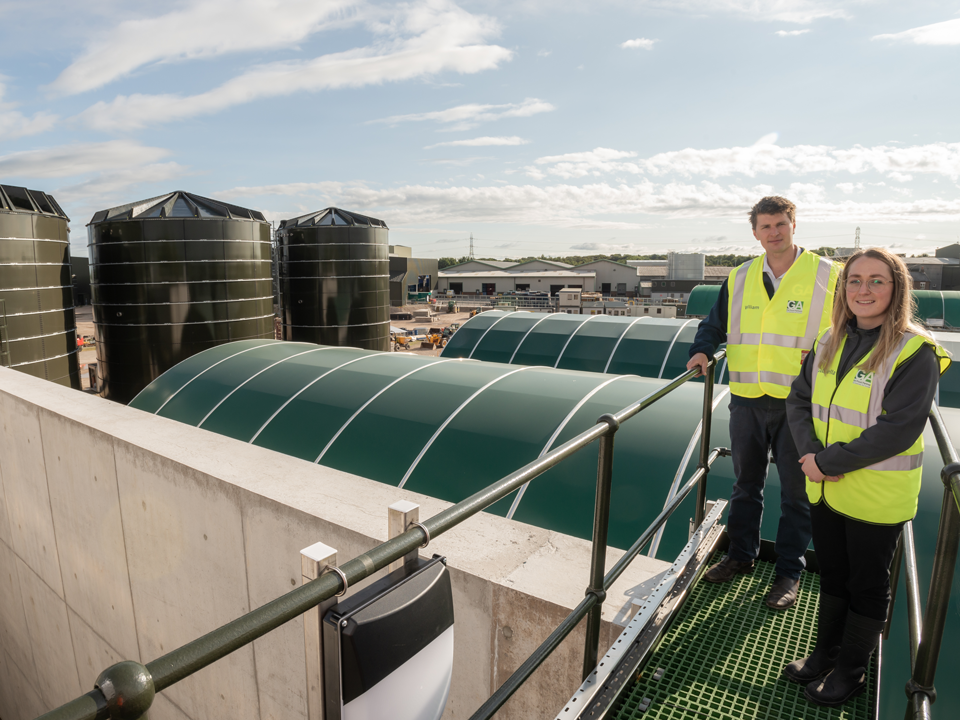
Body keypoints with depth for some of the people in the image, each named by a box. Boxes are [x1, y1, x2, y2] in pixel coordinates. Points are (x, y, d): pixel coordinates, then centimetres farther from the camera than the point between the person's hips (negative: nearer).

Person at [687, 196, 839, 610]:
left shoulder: (826, 275, -3)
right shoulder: (740, 278, 7)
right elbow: (715, 323, 17)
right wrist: (702, 351, -1)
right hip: (747, 400, 3)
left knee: (796, 493, 9)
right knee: (745, 485, 16)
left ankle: (789, 571, 27)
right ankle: (741, 555, 34)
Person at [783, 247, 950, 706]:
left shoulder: (915, 353, -15)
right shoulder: (830, 342, 3)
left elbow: (897, 431, -21)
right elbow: (799, 399, 2)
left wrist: (829, 461, -21)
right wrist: (810, 452, -13)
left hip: (876, 498, -5)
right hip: (824, 490, 5)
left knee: (867, 583, 15)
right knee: (832, 575, 21)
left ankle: (851, 669, 34)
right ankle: (825, 654, 41)